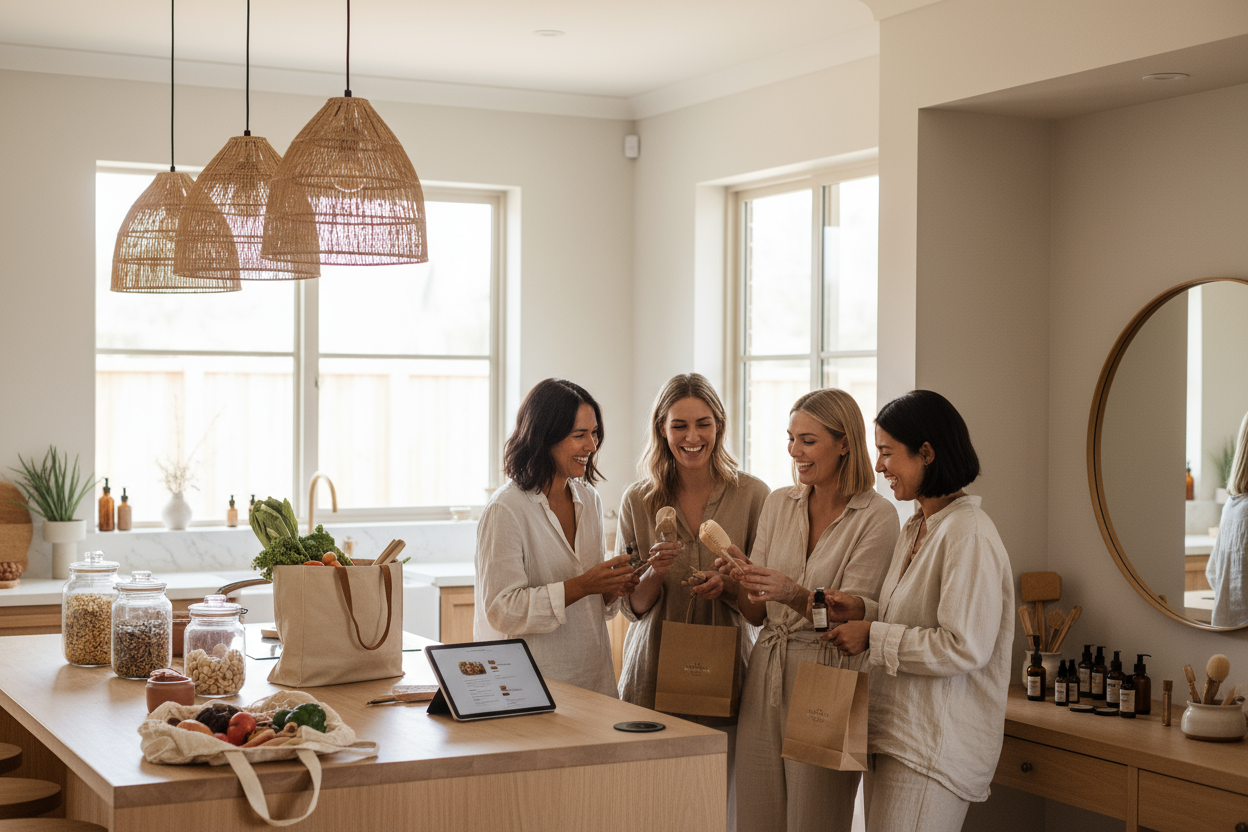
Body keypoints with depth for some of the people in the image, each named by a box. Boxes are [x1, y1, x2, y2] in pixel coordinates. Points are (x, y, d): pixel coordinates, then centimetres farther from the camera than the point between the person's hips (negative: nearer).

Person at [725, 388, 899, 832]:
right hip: (765, 680, 5)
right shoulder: (779, 503, 9)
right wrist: (741, 581, -11)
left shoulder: (877, 517, -7)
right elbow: (757, 613, 9)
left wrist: (795, 594, -29)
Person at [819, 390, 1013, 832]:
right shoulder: (915, 529, 13)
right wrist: (863, 609, 5)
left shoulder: (969, 535, -18)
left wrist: (873, 637, -15)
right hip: (890, 731, 9)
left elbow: (964, 648, -23)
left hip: (935, 748, -9)